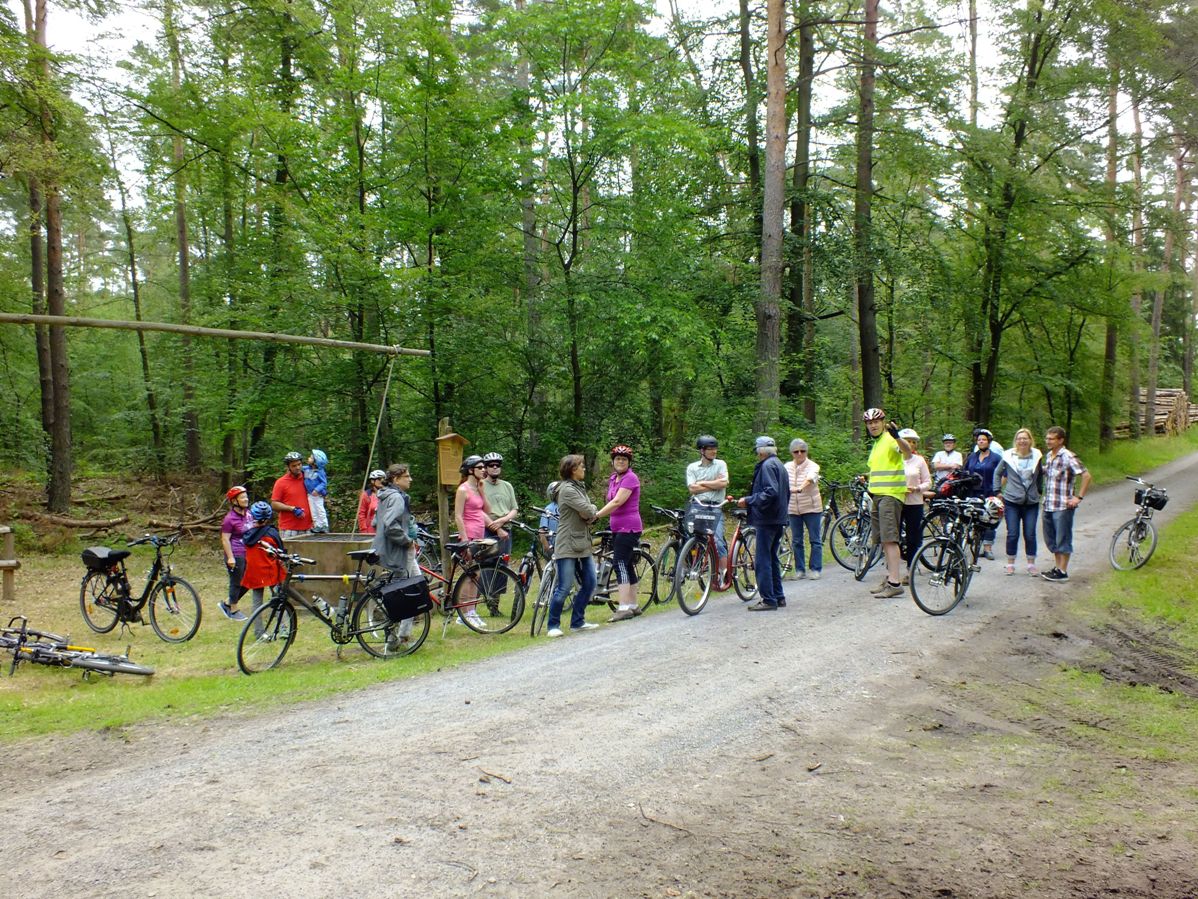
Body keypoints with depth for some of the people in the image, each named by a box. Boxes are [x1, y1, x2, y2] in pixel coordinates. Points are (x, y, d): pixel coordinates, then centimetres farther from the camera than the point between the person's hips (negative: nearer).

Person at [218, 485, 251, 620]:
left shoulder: (248, 513, 6)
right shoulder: (230, 518, -16)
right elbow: (225, 539, -15)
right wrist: (230, 557, -18)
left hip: (248, 553, 8)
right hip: (236, 555, -8)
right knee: (236, 583, 4)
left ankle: (226, 603, 28)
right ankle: (233, 610, 21)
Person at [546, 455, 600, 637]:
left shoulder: (579, 488, 17)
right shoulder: (567, 489, -14)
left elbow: (592, 511, 12)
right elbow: (587, 510, -19)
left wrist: (590, 514, -9)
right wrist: (592, 512, 2)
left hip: (583, 544, 9)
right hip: (567, 545, -9)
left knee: (589, 584, 9)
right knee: (564, 588, -8)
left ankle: (578, 622, 20)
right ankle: (553, 625, 3)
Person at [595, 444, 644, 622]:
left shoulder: (630, 478, -12)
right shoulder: (613, 479, 14)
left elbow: (617, 502, -22)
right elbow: (612, 503, 13)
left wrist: (596, 515, -26)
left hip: (628, 527, -9)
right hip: (618, 528, 9)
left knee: (620, 564, -16)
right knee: (626, 566, 12)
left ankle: (624, 608, -19)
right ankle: (633, 606, 19)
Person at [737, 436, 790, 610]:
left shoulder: (767, 465, -13)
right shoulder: (780, 465, 18)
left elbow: (770, 492, -24)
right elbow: (787, 493, 22)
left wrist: (748, 500, -19)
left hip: (767, 519, -10)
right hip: (779, 519, 10)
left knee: (762, 560, -7)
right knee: (772, 558, 16)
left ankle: (768, 600, -6)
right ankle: (778, 596, 20)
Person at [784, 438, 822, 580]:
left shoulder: (812, 466, -8)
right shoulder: (787, 467, 5)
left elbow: (810, 478, -28)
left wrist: (799, 489, -47)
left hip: (811, 508, -3)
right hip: (793, 509, 3)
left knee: (815, 540, 1)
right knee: (796, 541, 7)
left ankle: (815, 569, 10)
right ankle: (799, 570, 16)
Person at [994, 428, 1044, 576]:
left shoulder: (1037, 456, 4)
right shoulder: (1008, 456, -2)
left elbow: (1040, 474, 19)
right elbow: (998, 473, 11)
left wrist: (1040, 490, 14)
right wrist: (997, 490, 5)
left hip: (1031, 502, 1)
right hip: (1012, 501, -1)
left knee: (1030, 535, 2)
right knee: (1012, 534, 0)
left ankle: (1031, 564, 14)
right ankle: (1010, 564, 12)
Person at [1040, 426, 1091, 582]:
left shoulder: (1068, 457, -14)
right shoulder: (1048, 456, 11)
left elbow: (1086, 476, -17)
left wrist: (1079, 497, -17)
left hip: (1063, 506, -8)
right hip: (1048, 505, 8)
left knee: (1063, 539, 0)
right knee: (1051, 539, 15)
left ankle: (1062, 572, 7)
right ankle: (1057, 567, 26)